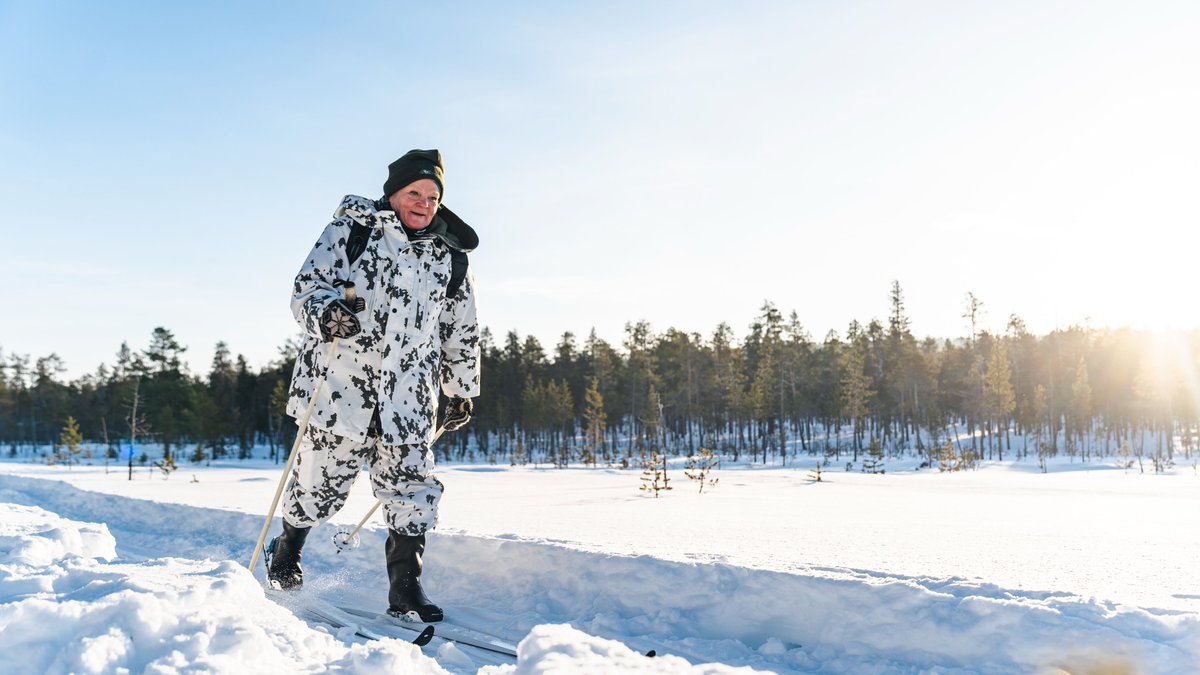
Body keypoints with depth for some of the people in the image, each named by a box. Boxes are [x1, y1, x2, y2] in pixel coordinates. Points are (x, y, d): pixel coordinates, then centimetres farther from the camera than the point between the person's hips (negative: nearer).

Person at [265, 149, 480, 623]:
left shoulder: (450, 259, 11)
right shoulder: (350, 231, 1)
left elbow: (462, 333, 20)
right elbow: (309, 284, -4)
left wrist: (461, 392, 23)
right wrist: (324, 311, -27)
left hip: (408, 398, 3)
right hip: (340, 386, -2)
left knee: (411, 487, -3)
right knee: (321, 480, 8)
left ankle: (405, 589, 10)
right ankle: (286, 549, 38)